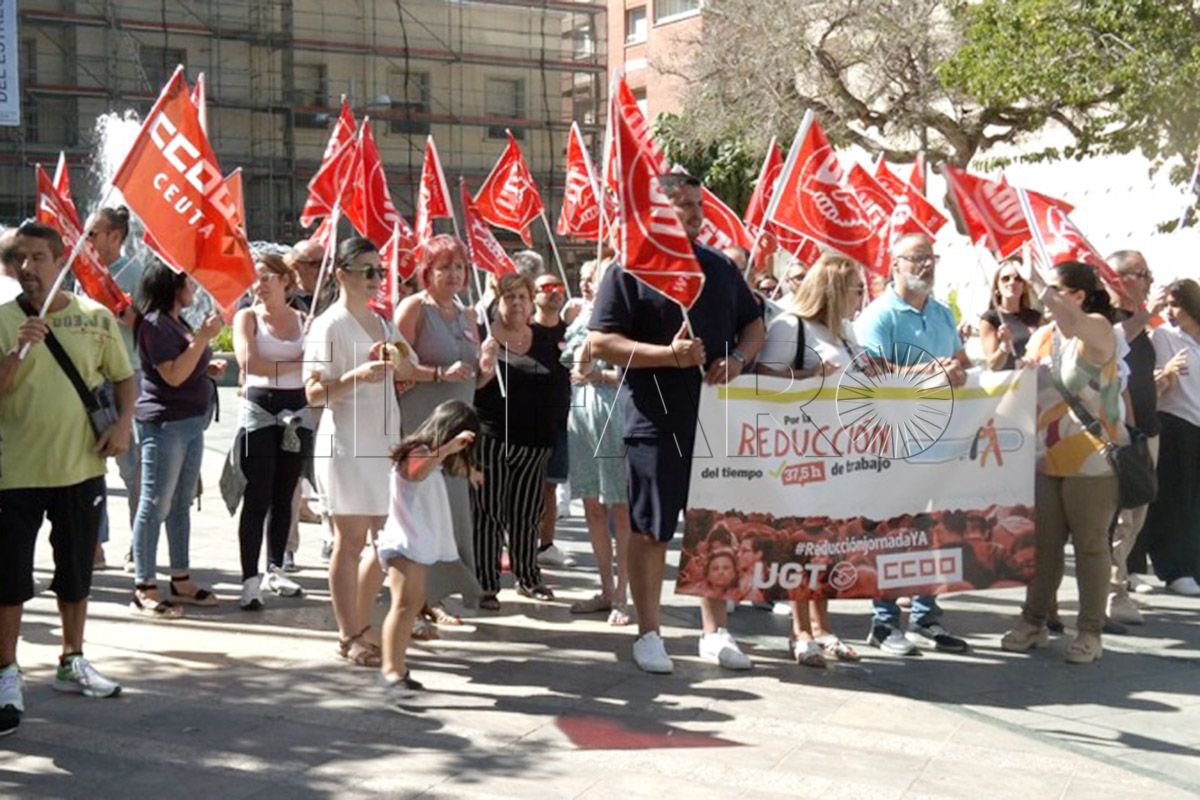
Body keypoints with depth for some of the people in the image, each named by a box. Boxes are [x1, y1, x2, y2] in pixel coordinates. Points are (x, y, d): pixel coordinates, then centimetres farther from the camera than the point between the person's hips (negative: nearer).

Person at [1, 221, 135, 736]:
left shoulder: (95, 317, 3)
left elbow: (124, 378, 11)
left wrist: (124, 422, -5)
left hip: (81, 468, 3)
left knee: (76, 574, 15)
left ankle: (72, 663, 32)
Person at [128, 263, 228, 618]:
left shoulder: (176, 322, 15)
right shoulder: (155, 323, -13)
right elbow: (173, 375, -21)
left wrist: (209, 368, 9)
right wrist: (203, 337, -22)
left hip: (190, 422, 10)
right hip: (164, 423, -10)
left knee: (182, 502, 14)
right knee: (155, 505, -6)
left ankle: (181, 580, 22)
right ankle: (144, 590, -1)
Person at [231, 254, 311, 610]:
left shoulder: (304, 320, 10)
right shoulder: (247, 317, 1)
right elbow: (249, 362, -13)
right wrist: (296, 364, -7)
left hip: (296, 411, 3)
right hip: (259, 410, -3)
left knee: (284, 497, 9)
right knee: (257, 499, -8)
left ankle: (275, 570, 21)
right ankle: (251, 580, -7)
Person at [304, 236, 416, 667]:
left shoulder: (382, 322, 15)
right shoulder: (328, 325, -8)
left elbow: (406, 373, 23)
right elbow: (314, 392, -14)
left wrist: (397, 359, 2)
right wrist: (357, 376, -28)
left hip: (385, 443, 8)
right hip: (347, 446, -8)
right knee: (350, 542, -2)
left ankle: (360, 627, 23)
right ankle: (349, 637, 8)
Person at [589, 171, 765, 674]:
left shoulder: (720, 268, 14)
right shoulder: (630, 269, -3)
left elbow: (754, 325, 22)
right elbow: (601, 343, -9)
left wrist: (738, 358, 0)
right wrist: (668, 354, -18)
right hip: (656, 422, -5)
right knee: (651, 531, 2)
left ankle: (714, 633, 22)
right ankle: (649, 635, 14)